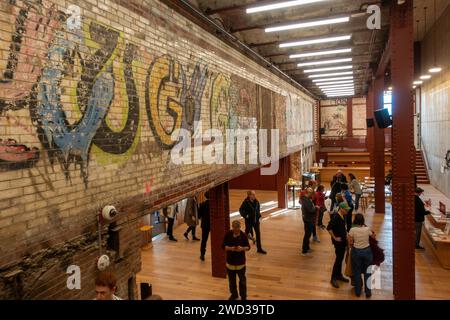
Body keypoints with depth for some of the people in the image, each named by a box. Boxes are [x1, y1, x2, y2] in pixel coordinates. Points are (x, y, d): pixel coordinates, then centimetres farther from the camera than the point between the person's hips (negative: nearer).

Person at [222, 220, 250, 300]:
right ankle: (234, 294, 38)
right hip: (230, 261, 1)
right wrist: (230, 248, -25)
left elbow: (248, 247, -3)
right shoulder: (228, 234, -8)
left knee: (242, 280, 8)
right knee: (231, 279, 17)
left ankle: (243, 296, 26)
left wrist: (242, 248, -25)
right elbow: (223, 246, -7)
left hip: (241, 262, -1)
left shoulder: (243, 235, -10)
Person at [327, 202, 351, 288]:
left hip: (343, 240, 8)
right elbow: (329, 228, -27)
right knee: (338, 259, -5)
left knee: (341, 258, 17)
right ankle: (333, 278, 5)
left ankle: (339, 275, 30)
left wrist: (345, 234, 7)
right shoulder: (335, 217, -23)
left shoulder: (343, 216, 3)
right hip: (338, 241, -8)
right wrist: (334, 238, -20)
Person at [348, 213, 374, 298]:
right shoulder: (367, 229, -9)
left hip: (356, 251, -1)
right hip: (367, 251, 1)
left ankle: (358, 292, 25)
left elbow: (350, 243, -11)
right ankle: (368, 292, 23)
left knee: (357, 272, 14)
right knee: (367, 272, 15)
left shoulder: (352, 230, -14)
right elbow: (373, 236, 11)